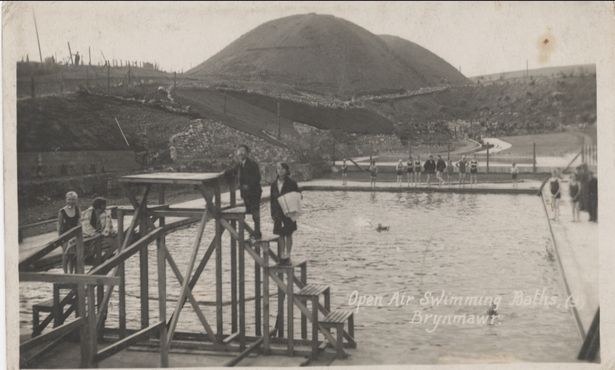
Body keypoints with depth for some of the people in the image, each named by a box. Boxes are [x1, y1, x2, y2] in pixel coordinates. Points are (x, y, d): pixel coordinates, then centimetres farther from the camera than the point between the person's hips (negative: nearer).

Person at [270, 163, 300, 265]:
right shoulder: (274, 184, 4)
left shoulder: (291, 183, -6)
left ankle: (288, 255, 11)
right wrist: (272, 213, 5)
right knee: (281, 234, 8)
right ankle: (283, 255, 18)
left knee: (288, 234, 2)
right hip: (278, 212, 3)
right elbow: (272, 199, 9)